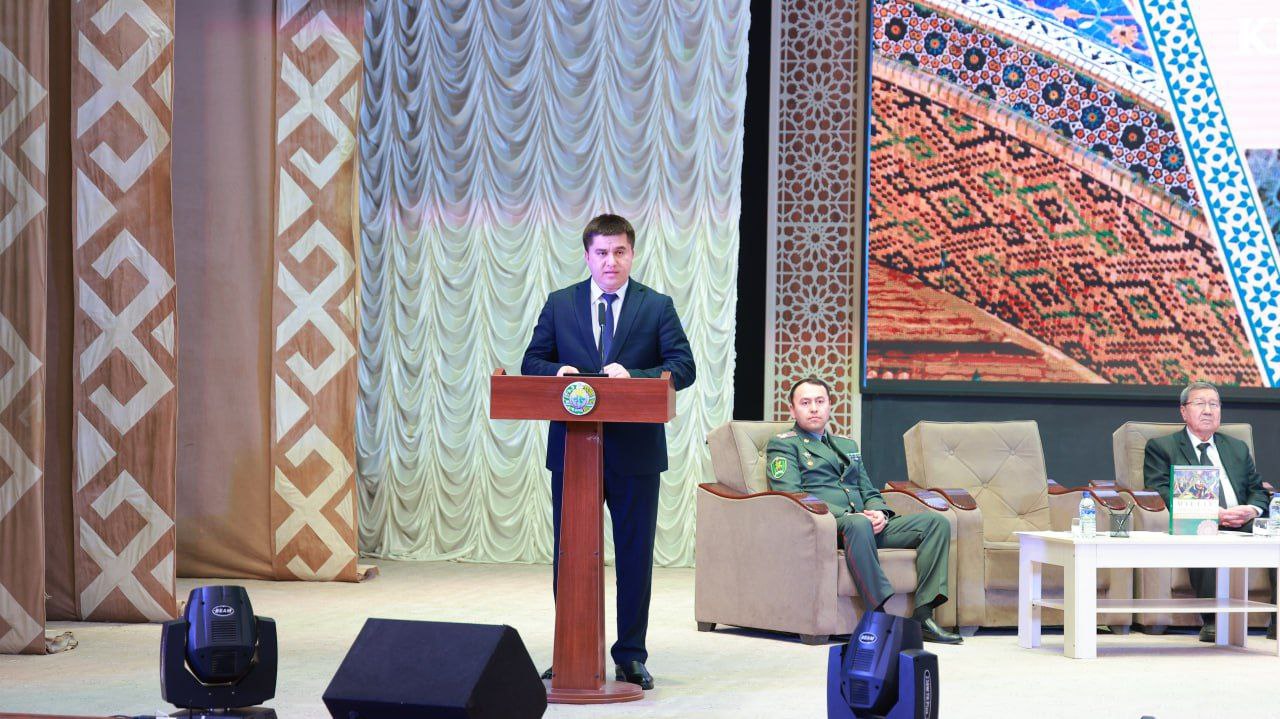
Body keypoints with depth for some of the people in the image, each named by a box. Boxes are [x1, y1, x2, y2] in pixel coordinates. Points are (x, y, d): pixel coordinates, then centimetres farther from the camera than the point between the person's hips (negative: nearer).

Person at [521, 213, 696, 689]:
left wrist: (633, 375, -19)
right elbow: (531, 363, 9)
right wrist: (556, 372, -14)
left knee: (635, 556, 4)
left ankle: (631, 657, 14)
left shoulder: (657, 307, 4)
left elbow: (683, 368, -3)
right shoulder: (559, 305, 8)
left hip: (635, 451, -1)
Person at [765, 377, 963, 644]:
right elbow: (792, 497, -7)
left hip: (866, 523, 7)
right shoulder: (783, 445, 8)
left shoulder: (847, 445, 31)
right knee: (858, 525, -42)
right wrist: (847, 515, -17)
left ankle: (923, 615, -23)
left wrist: (879, 512, 0)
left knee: (937, 522, -12)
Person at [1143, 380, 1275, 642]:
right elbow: (1159, 493, -1)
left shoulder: (1238, 448, 29)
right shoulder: (1160, 447, 14)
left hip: (1243, 524, 4)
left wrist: (1252, 510, -4)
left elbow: (1258, 491, 23)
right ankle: (1213, 622, -36)